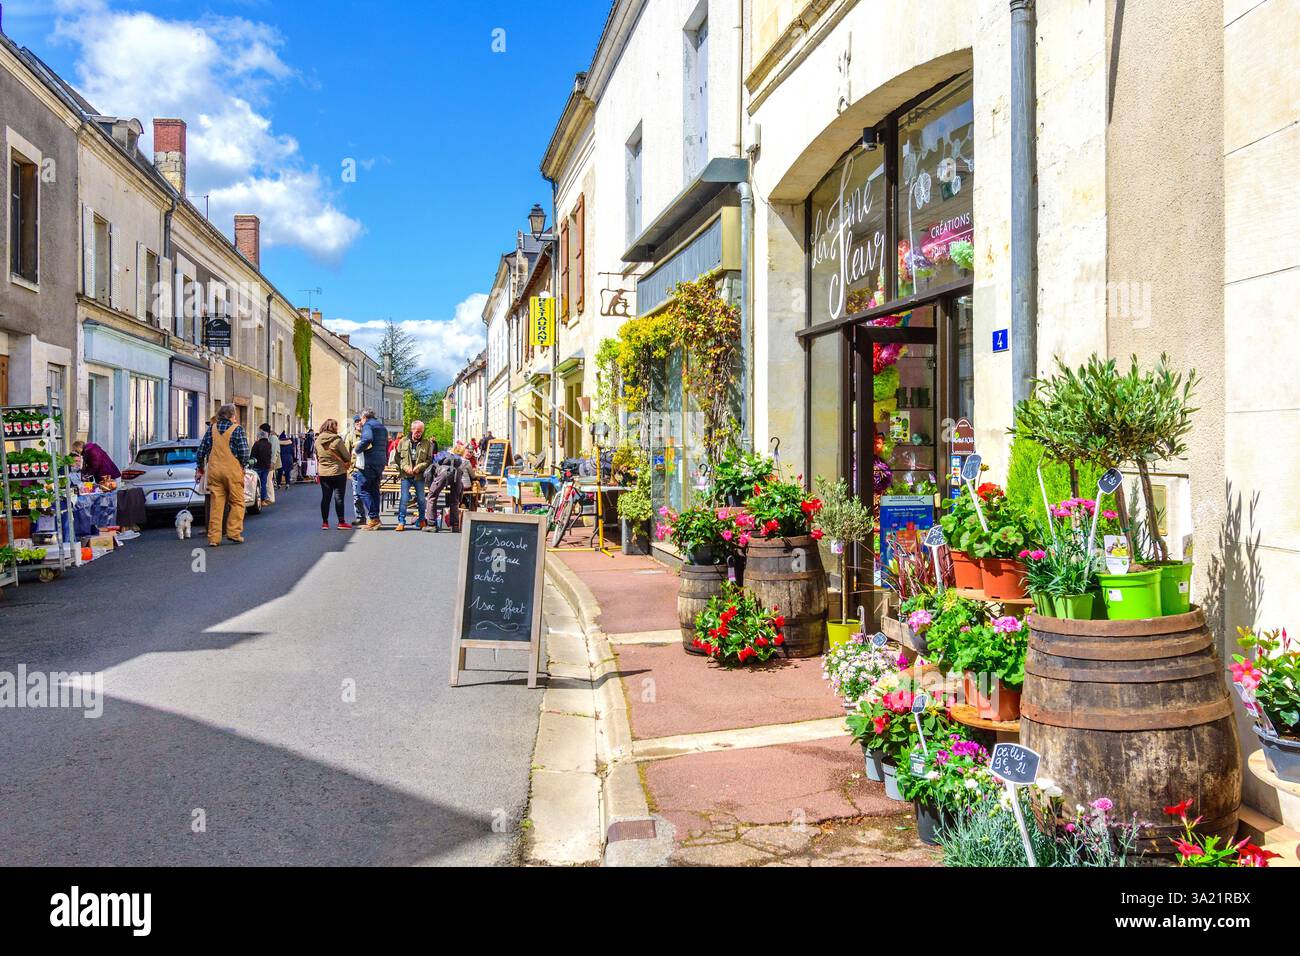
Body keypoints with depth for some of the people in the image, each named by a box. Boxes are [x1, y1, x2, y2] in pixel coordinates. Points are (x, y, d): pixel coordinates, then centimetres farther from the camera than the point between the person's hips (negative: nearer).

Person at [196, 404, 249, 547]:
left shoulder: (211, 428, 8)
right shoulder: (237, 428, -3)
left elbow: (201, 450, 10)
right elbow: (244, 452, -9)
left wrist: (200, 467, 22)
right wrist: (241, 465, 8)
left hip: (214, 470, 4)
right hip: (232, 470, -4)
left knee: (216, 504, 7)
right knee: (237, 502, 7)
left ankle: (214, 537, 6)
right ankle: (234, 533, 1)